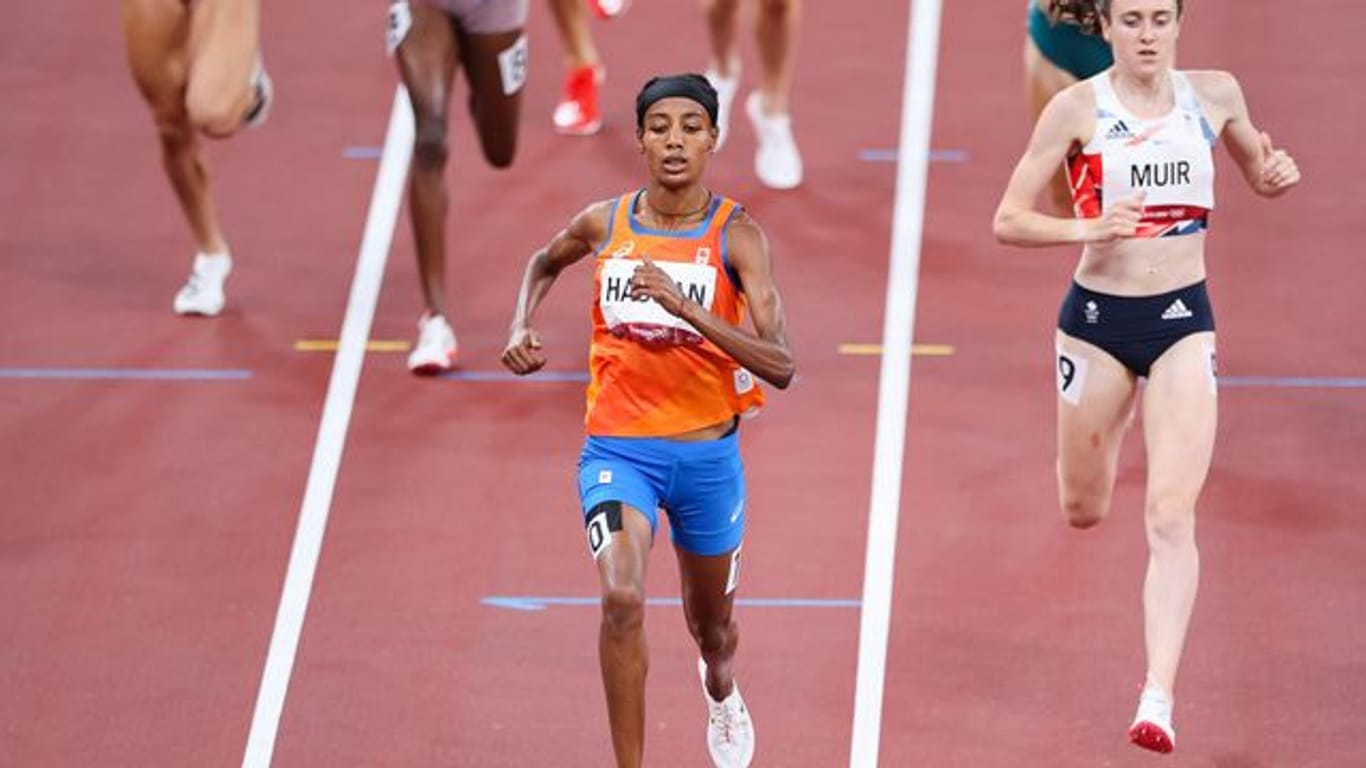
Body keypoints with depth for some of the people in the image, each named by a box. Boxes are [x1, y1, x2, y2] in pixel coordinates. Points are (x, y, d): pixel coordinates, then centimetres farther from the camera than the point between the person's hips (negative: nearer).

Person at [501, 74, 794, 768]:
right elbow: (545, 263, 23)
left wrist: (684, 305, -29)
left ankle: (721, 691, 58)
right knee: (622, 598, -26)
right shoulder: (605, 223, -2)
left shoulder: (735, 236, -11)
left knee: (710, 624, 20)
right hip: (617, 448, 0)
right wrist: (520, 329, 4)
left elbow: (780, 366, -21)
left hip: (707, 455, 0)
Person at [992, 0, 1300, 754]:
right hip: (1098, 317, -1)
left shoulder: (1214, 94, 0)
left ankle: (1158, 698, -15)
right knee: (1084, 510, 15)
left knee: (1171, 515, -12)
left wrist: (1278, 176, -4)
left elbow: (1258, 174, 19)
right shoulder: (1078, 107, -9)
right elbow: (1008, 220, -10)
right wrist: (1088, 228, -26)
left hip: (1183, 321, 1)